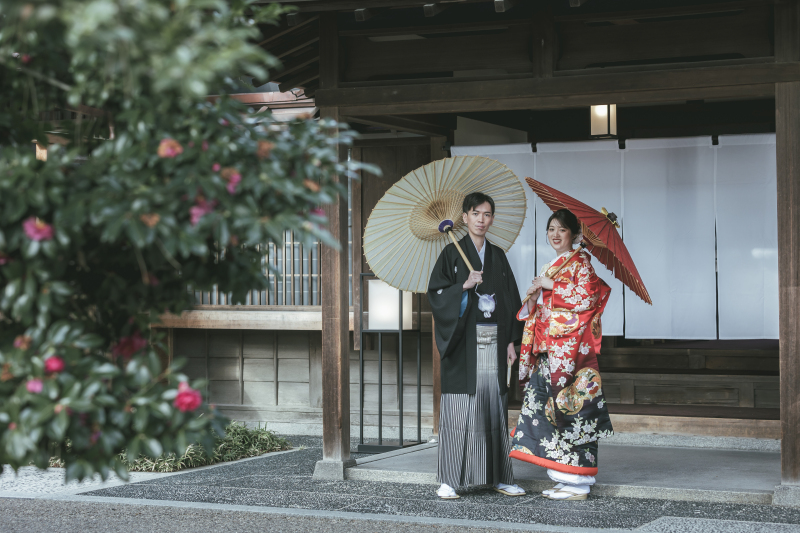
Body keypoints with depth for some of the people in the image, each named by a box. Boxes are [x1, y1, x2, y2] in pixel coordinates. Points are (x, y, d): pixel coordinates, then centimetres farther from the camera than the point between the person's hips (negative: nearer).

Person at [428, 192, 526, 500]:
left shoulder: (498, 256, 14)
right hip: (464, 343, -4)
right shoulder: (452, 254, 3)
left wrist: (511, 341, 6)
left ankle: (500, 477, 10)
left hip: (493, 342, 4)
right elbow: (435, 294, -4)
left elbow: (511, 301, 14)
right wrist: (465, 286, -19)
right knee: (459, 411, -6)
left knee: (495, 408, 5)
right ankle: (449, 480, -2)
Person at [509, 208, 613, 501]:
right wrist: (535, 293, 2)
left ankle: (578, 483, -6)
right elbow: (537, 310, 24)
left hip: (570, 347, -8)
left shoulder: (580, 262, -3)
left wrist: (550, 285, -12)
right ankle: (566, 478, 10)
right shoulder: (550, 267, 21)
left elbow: (587, 297, -16)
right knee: (549, 407, 5)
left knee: (570, 409, -10)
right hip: (548, 349, 8)